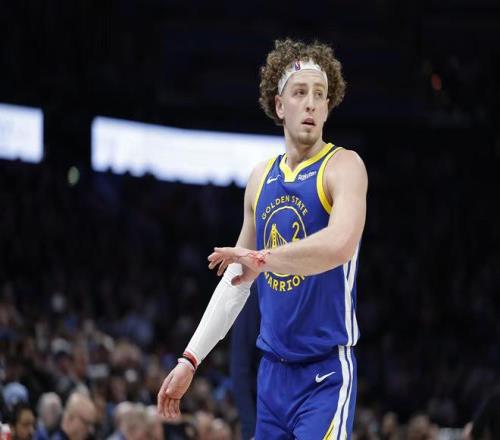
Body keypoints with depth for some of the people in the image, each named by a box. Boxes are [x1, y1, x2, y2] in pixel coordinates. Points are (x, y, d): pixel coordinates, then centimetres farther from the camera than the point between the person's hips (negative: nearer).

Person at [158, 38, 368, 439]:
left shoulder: (343, 167, -8)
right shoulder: (262, 178, 12)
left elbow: (340, 244, -28)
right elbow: (234, 280, 19)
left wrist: (261, 259, -19)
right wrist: (190, 360, 15)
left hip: (325, 373, -6)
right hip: (273, 371, 6)